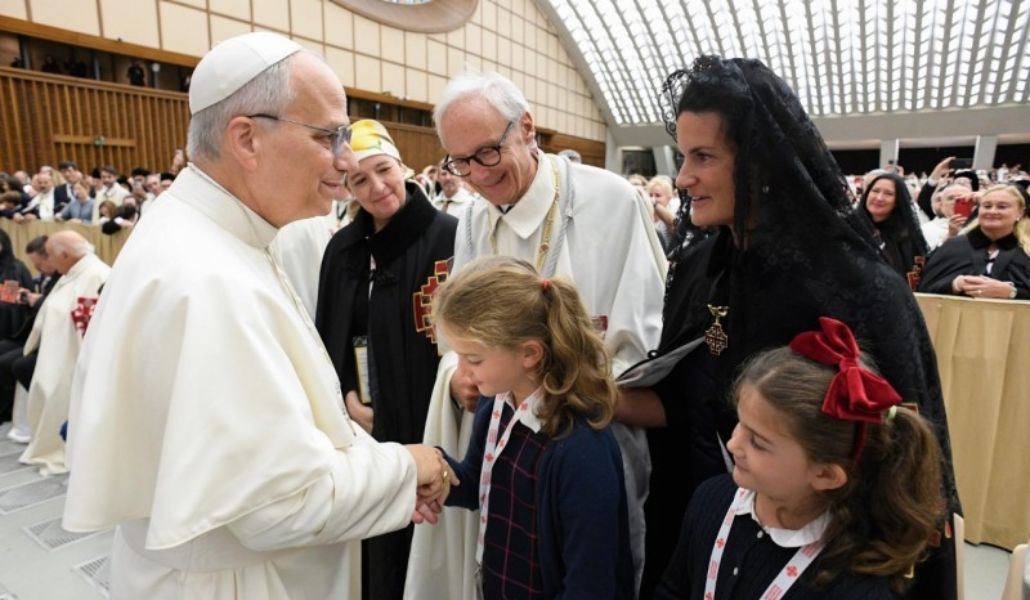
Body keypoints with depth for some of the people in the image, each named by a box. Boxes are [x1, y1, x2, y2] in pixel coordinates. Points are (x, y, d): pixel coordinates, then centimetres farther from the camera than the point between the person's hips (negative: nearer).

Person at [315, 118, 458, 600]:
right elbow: (327, 336, 13)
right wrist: (348, 397, -1)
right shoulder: (342, 248, 7)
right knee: (374, 548, 19)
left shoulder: (448, 235, -12)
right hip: (362, 427, 5)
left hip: (429, 425, -5)